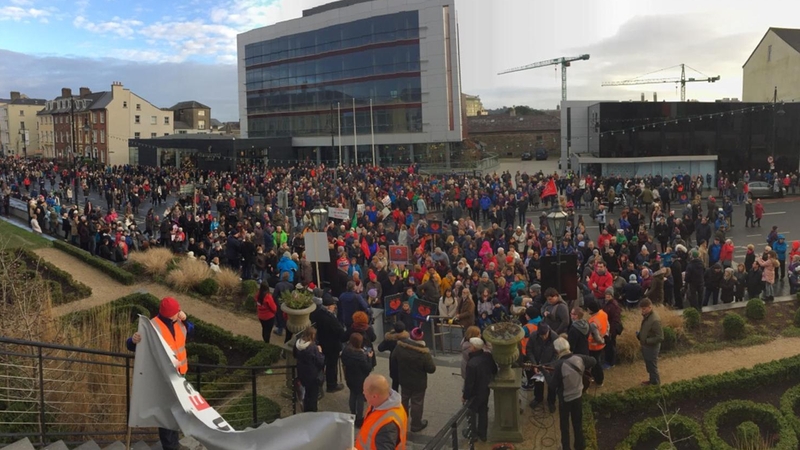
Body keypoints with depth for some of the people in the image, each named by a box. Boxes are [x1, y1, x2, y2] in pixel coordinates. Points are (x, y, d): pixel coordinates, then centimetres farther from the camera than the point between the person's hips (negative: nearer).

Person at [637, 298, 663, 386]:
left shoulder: (655, 320, -30)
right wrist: (639, 334, 1)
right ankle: (652, 380, 43)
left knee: (652, 366, 10)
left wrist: (647, 341, -24)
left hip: (652, 347, -8)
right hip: (645, 346, 8)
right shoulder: (646, 315, -3)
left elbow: (660, 337, -28)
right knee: (648, 365, 25)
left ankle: (655, 384, 28)